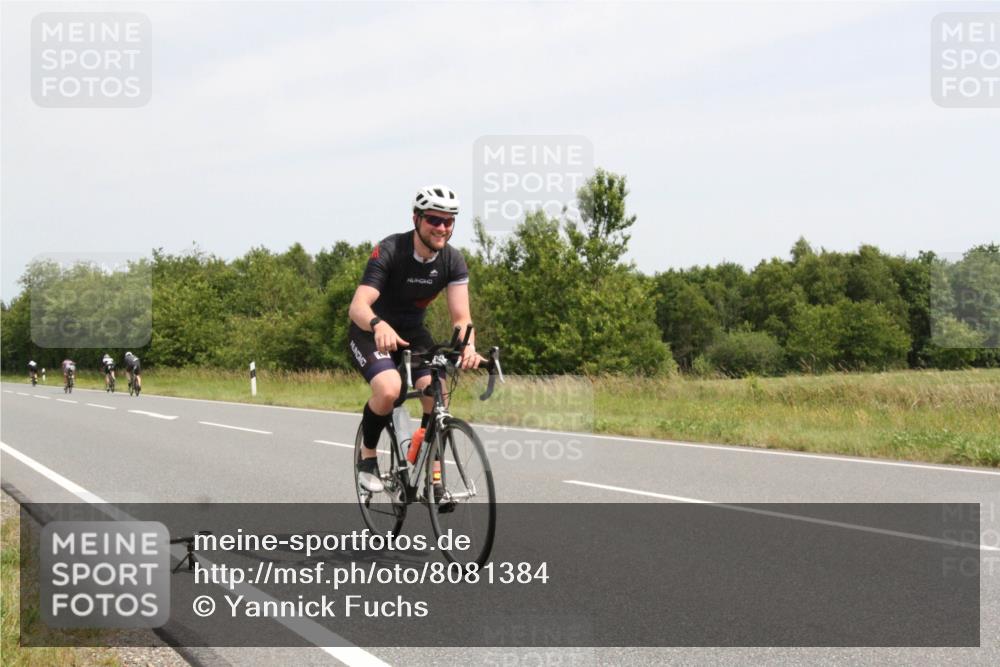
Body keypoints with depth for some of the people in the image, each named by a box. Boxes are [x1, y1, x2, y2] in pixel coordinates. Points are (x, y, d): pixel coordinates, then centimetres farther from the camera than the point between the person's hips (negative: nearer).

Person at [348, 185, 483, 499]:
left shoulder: (453, 261, -13)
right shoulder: (390, 250, -26)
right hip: (370, 333, -4)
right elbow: (357, 306, -35)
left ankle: (434, 478, -3)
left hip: (412, 331, 4)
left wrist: (468, 346, -43)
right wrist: (379, 325, -58)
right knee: (389, 389, -31)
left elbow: (461, 316, -20)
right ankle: (367, 456, -5)